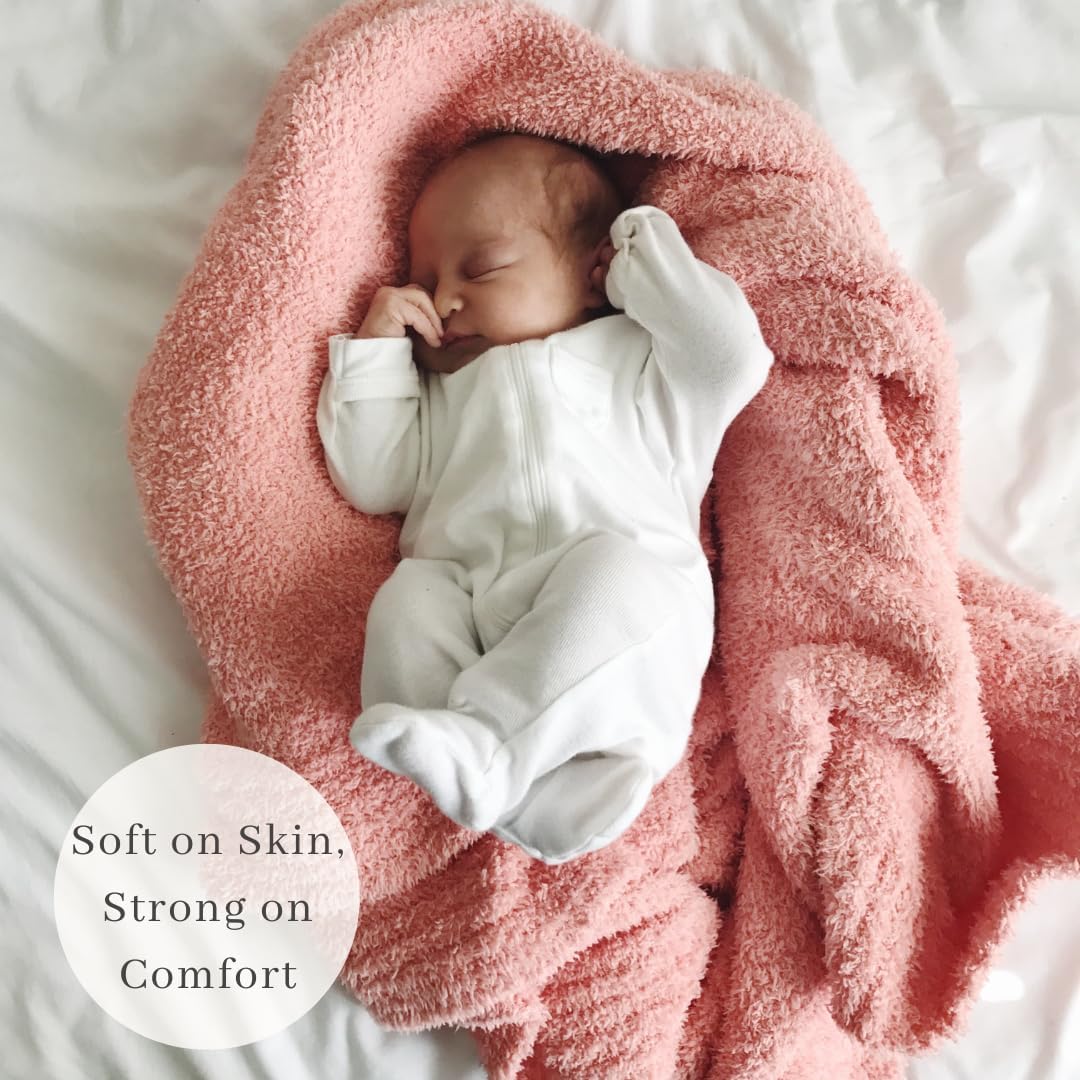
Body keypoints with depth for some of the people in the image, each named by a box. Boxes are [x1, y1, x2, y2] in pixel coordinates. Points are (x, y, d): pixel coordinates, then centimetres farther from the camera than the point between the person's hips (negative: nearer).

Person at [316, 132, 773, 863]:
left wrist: (645, 256, 16)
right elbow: (372, 482, 24)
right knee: (406, 599, -26)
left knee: (609, 569, -33)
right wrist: (376, 351, 20)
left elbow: (732, 360, 6)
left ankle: (484, 748, -37)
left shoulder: (636, 356, 24)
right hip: (463, 596, 4)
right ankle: (539, 788, -37)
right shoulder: (441, 393, 35)